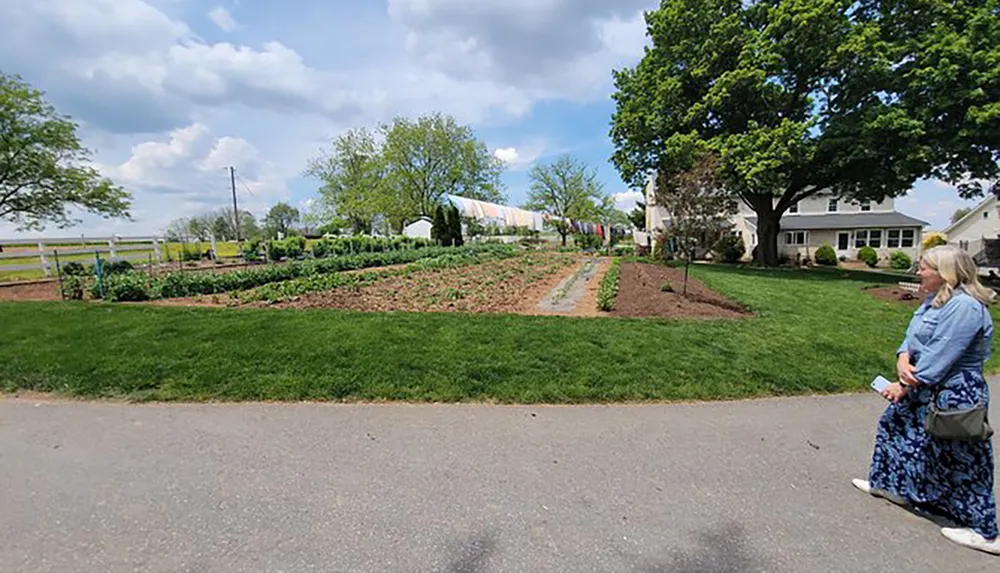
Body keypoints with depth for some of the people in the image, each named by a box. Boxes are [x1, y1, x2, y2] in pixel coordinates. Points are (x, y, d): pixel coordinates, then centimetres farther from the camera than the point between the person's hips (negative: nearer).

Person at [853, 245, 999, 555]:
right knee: (896, 425, 20)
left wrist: (904, 386, -19)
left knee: (961, 460, 3)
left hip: (953, 396, -10)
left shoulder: (964, 306, -24)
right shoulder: (935, 299, 7)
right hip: (924, 388, 10)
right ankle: (889, 484, 37)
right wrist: (903, 360, -14)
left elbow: (939, 357, -25)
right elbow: (913, 336, 6)